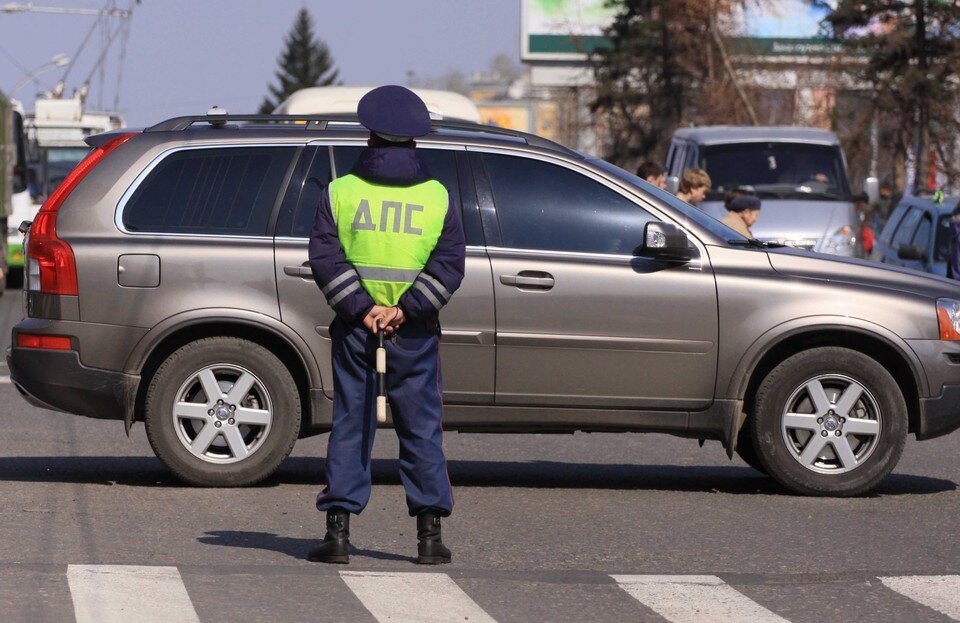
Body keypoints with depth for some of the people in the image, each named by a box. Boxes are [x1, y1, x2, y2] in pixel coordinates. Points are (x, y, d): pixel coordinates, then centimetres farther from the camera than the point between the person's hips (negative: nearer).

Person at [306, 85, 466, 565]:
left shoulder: (340, 192, 0)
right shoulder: (438, 197, 1)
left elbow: (325, 257, -9)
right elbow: (448, 264, -8)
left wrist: (361, 309, -12)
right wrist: (404, 310, -12)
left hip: (354, 327, 0)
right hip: (415, 333, 0)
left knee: (350, 425, 6)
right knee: (420, 429, 7)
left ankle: (338, 530, 1)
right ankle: (430, 534, 7)